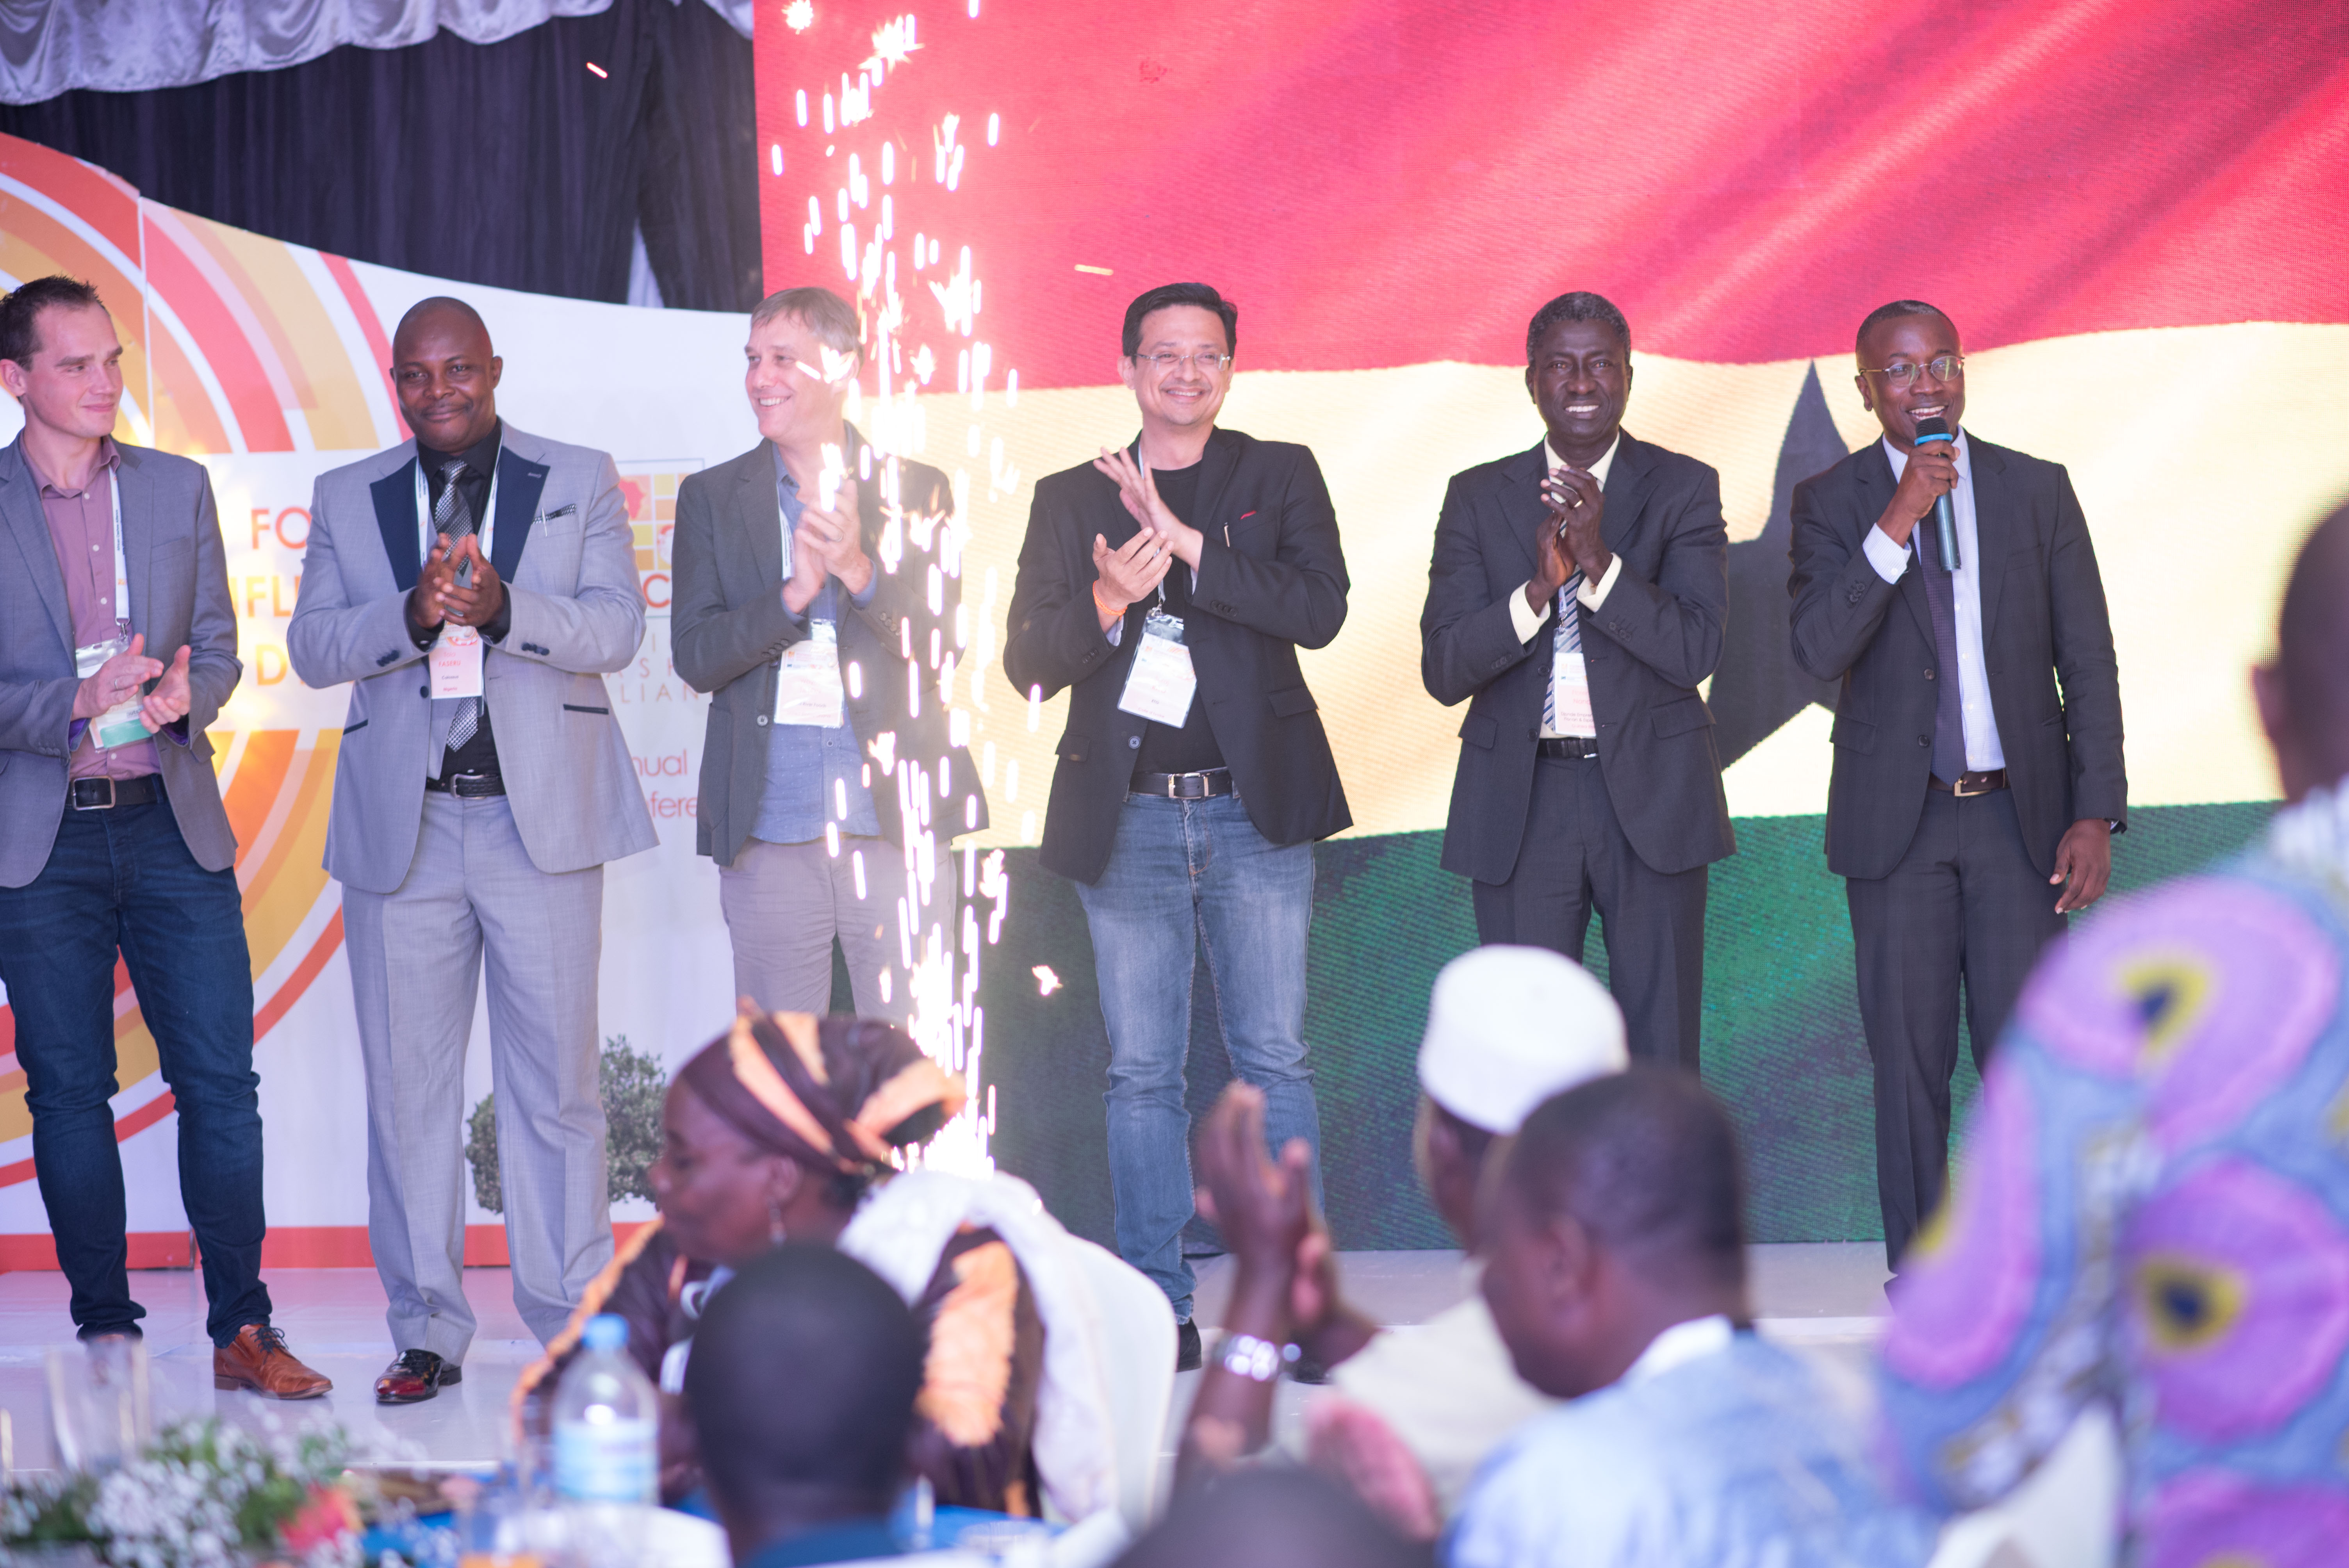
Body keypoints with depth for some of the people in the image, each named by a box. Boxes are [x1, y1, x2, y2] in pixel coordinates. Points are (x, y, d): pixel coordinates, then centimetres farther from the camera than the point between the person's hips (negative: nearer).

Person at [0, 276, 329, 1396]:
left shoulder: (179, 488, 10)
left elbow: (219, 648, 11)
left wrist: (185, 694, -10)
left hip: (171, 825, 2)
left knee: (221, 1083, -1)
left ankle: (243, 1331, 6)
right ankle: (105, 1333, 14)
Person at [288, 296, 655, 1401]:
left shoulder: (580, 482, 8)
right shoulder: (347, 499, 13)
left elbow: (616, 629, -4)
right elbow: (312, 647, 2)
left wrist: (503, 608, -21)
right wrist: (411, 613, -17)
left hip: (542, 818, -2)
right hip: (402, 825, 2)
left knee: (557, 1082, 1)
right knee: (408, 1084, 4)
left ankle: (572, 1325, 8)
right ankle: (426, 1332, 12)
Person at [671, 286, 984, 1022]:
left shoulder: (917, 491, 7)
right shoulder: (712, 498, 9)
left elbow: (943, 650, -2)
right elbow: (695, 656, 0)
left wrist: (860, 569, -18)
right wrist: (794, 595, -15)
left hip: (897, 823, -1)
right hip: (769, 834, 1)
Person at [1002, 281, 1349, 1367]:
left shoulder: (1281, 476, 8)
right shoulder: (1069, 499, 11)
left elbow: (1321, 609, -9)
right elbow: (1028, 662, 4)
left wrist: (1186, 541, -15)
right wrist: (1107, 604, -15)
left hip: (1255, 809, -1)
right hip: (1128, 820, 1)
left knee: (1273, 1060, -3)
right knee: (1142, 1071, 3)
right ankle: (1157, 1306, 8)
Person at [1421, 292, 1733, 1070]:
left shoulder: (1684, 488, 1)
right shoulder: (1478, 498, 4)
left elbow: (1695, 650, -11)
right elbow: (1443, 670, -4)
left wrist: (1600, 562, -22)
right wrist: (1539, 588, -18)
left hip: (1652, 796, -1)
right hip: (1521, 802, 1)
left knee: (1660, 1055, 5)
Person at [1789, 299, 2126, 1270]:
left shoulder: (2038, 491, 3)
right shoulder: (1830, 503, 0)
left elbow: (2088, 662, 3)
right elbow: (1819, 653, -15)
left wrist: (2097, 814, -5)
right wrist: (1899, 521, -22)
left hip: (2019, 814, 1)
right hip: (1896, 818, 0)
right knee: (1909, 1059, 4)